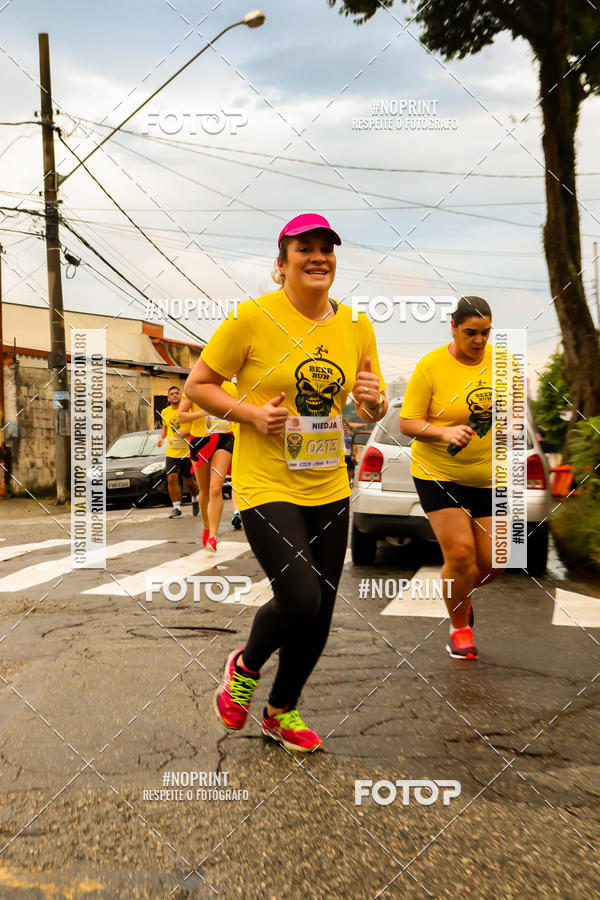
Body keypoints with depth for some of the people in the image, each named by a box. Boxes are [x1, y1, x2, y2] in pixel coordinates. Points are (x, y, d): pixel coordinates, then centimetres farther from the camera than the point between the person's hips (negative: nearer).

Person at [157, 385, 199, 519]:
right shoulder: (165, 412, 9)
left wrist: (186, 431, -20)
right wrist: (162, 437, 7)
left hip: (187, 451, -3)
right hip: (171, 452, 3)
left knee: (189, 480, 7)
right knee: (171, 478, -9)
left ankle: (195, 499, 36)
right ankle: (176, 507, 3)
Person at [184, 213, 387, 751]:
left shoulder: (357, 326, 5)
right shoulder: (252, 317, -9)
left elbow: (376, 408, 14)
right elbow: (197, 385, -3)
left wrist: (373, 401, -9)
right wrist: (252, 413, -18)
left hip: (329, 489, 5)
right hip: (266, 485, -5)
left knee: (320, 614, 9)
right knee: (300, 598, -16)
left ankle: (282, 711, 34)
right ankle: (245, 666, 19)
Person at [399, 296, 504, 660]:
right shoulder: (431, 365, -11)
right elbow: (407, 423, -11)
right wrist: (444, 431, -27)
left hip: (488, 476, 4)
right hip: (438, 473, -4)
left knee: (492, 561, 4)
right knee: (460, 551, -13)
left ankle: (460, 596, 39)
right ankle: (459, 627, 13)